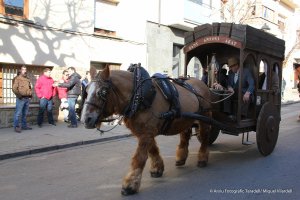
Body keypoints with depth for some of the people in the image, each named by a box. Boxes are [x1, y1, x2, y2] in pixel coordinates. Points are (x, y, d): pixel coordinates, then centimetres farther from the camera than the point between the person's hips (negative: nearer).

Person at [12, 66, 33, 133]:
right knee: (18, 113, -7)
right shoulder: (17, 78, -2)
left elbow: (30, 88, 28)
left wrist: (30, 94, 15)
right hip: (21, 98, -7)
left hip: (27, 98, 7)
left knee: (25, 113, 12)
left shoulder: (27, 79, 19)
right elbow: (14, 88, -10)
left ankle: (24, 125, 19)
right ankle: (16, 127, -3)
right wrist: (19, 95, -16)